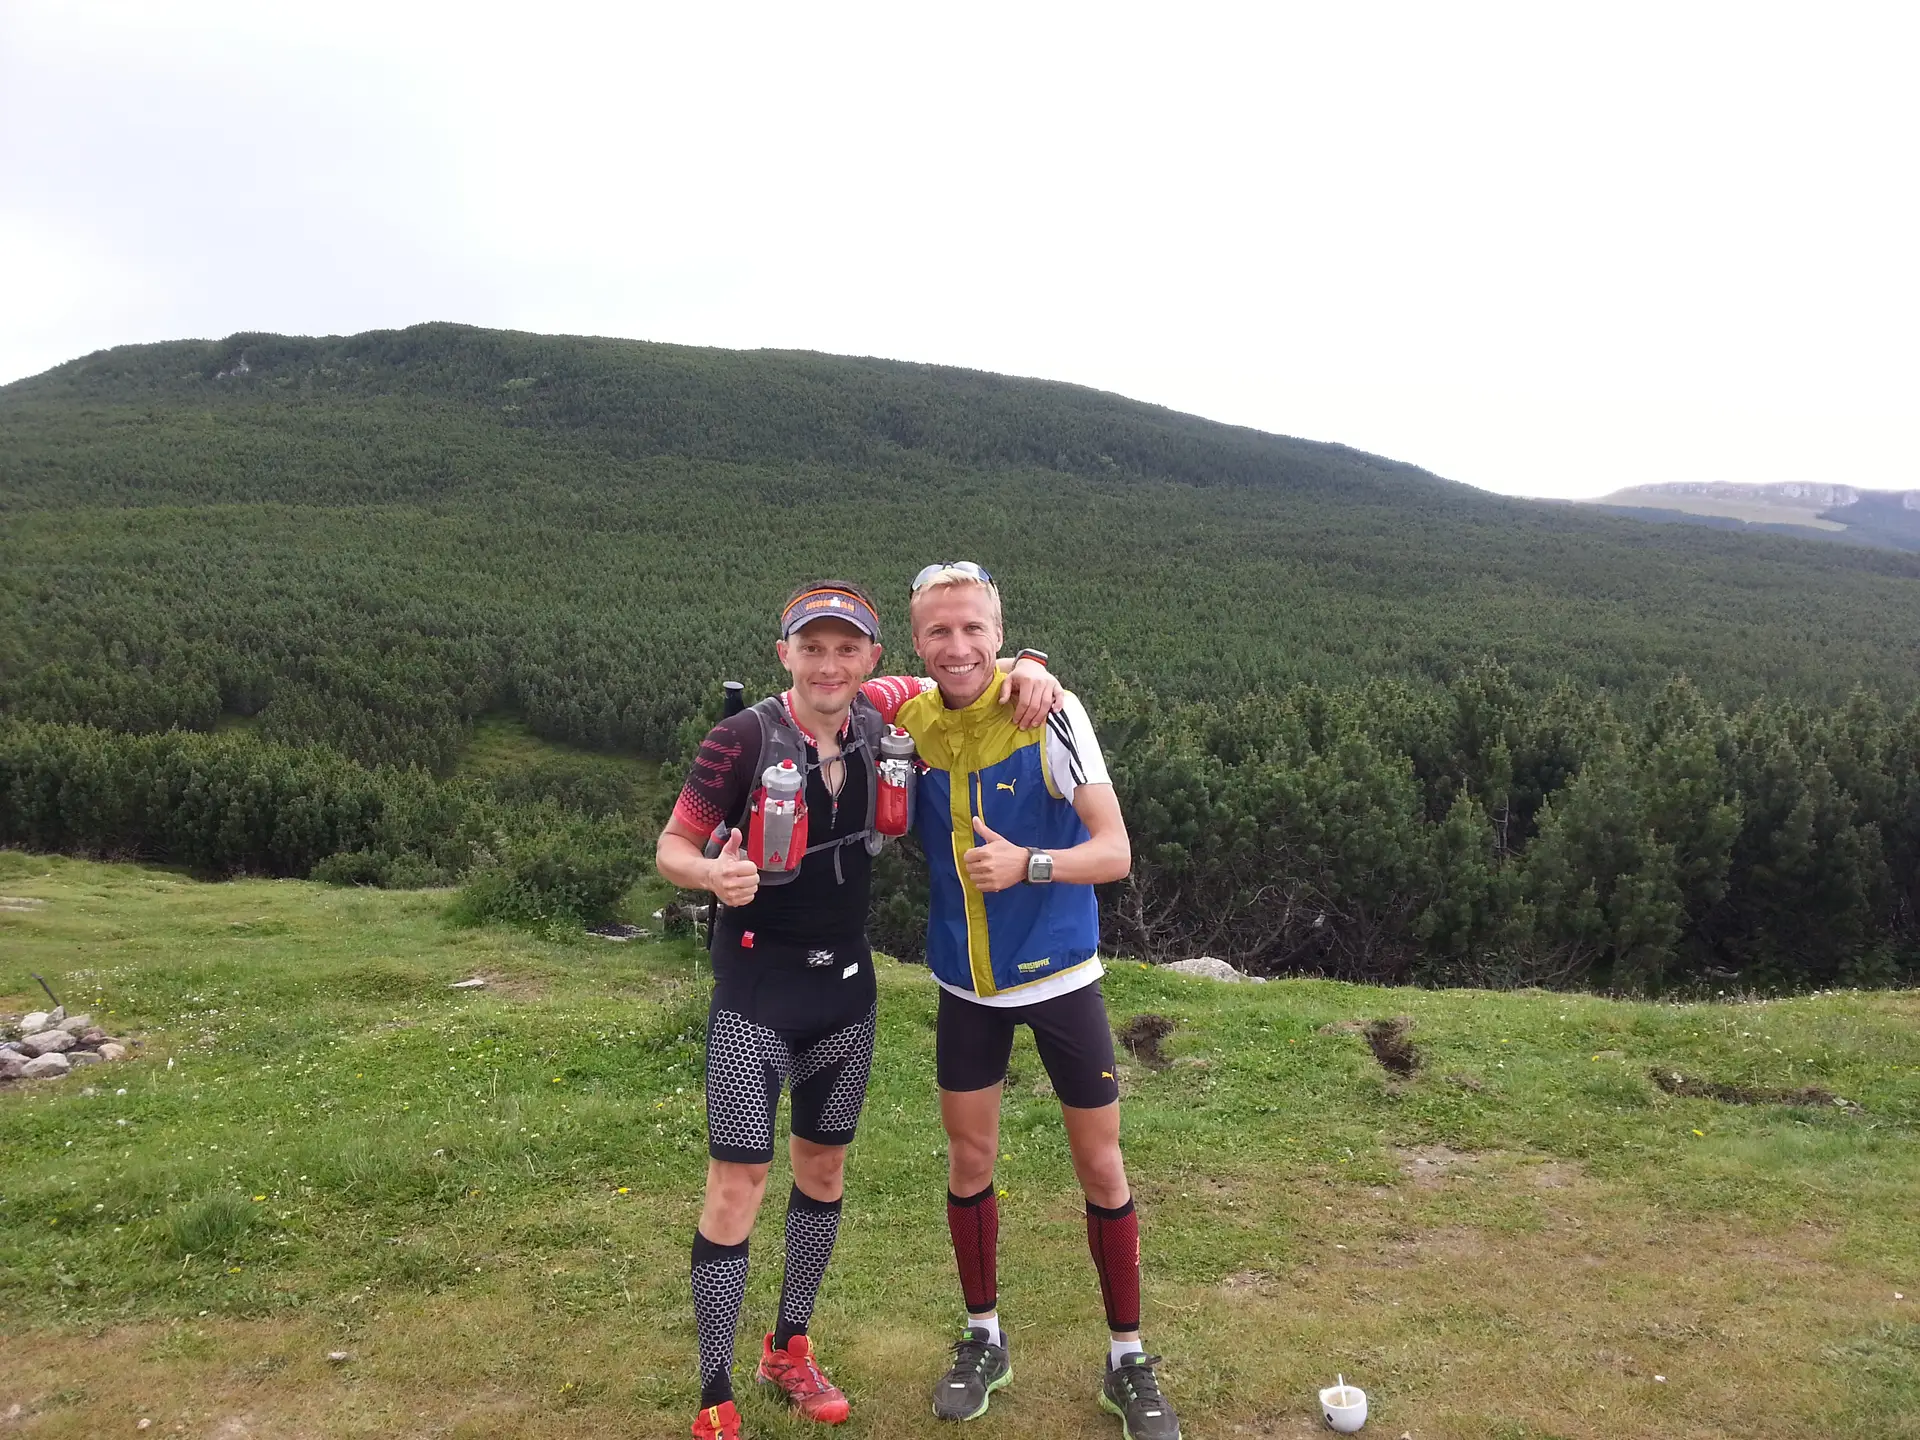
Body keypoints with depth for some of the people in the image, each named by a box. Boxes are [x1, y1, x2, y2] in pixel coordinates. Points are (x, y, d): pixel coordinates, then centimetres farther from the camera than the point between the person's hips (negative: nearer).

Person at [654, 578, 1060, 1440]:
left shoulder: (872, 714, -4)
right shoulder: (741, 739, -18)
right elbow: (672, 846, -10)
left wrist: (1024, 669, -10)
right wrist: (713, 873, -33)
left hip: (845, 982, 6)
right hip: (757, 989, -5)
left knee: (824, 1168, 16)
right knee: (738, 1185, -3)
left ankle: (790, 1351, 36)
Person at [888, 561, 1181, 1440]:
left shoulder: (1048, 713, -19)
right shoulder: (909, 720, -7)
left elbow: (1115, 852, -21)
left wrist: (1028, 864, -38)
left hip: (1060, 976, -3)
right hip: (966, 982, 3)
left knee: (1101, 1168, 8)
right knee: (969, 1162, 13)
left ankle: (1128, 1360, 26)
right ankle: (983, 1340, 35)